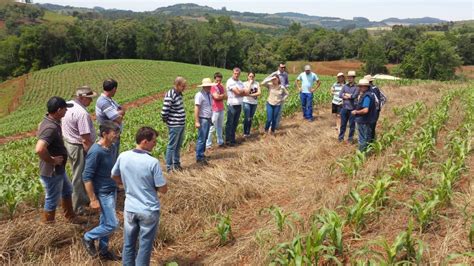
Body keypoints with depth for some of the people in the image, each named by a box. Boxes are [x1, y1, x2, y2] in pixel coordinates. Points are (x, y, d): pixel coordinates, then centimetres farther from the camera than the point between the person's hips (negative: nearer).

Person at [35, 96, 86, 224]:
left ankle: (70, 216, 44)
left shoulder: (49, 120, 0)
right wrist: (51, 160, -26)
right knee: (52, 200, 8)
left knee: (67, 191, 26)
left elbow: (40, 127, 24)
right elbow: (39, 149, -44)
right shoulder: (51, 128, -31)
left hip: (58, 169, 10)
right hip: (51, 172, -10)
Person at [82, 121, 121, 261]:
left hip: (112, 190, 8)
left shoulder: (111, 148, 1)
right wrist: (93, 199, -19)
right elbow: (87, 177, -21)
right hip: (103, 193, -8)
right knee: (112, 224, -3)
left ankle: (103, 251, 32)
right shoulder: (95, 152, -24)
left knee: (105, 222, 18)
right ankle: (88, 238, 19)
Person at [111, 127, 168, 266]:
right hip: (149, 211, -4)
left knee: (128, 244, 20)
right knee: (145, 247, 12)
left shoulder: (123, 156, -8)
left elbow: (114, 176, 10)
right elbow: (163, 189, -15)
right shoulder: (153, 162, -22)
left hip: (130, 209, 4)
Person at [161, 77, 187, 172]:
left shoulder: (179, 94, 7)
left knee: (178, 145, 18)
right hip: (174, 126, -8)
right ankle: (169, 166, 14)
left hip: (181, 124, 8)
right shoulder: (170, 96, -21)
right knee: (172, 146, 3)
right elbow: (164, 112, -22)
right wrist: (167, 121, -5)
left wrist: (182, 121, 14)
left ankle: (176, 163, 32)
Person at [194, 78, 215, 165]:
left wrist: (210, 118, 17)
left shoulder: (209, 94, 11)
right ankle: (199, 157, 0)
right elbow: (196, 109, -18)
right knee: (201, 139, -6)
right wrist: (196, 121, -22)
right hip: (203, 119, -8)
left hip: (208, 119, 8)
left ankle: (202, 155, 25)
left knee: (205, 138, 15)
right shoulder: (200, 95, -15)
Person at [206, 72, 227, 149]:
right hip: (214, 110, -8)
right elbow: (216, 97, -22)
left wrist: (220, 96, -11)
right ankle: (208, 144, -2)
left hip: (221, 109, 8)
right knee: (212, 128, -6)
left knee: (220, 126, 16)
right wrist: (223, 95, -4)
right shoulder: (212, 87, -11)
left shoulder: (221, 87, 13)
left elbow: (226, 97, 8)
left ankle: (220, 141, 27)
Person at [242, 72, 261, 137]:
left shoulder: (257, 83, 4)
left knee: (251, 118, 9)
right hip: (247, 102, -3)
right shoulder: (245, 83, -4)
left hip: (254, 103, 3)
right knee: (247, 118, -9)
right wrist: (250, 83, -15)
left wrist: (250, 95, -15)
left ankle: (248, 132, 17)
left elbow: (259, 93, -7)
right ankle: (245, 133, 1)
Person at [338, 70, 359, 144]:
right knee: (343, 124, 13)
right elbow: (340, 95, -1)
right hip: (344, 108, 4)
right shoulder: (345, 86, 7)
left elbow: (354, 96, -19)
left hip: (352, 109, -4)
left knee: (352, 125, 6)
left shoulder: (356, 87, -6)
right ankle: (341, 137, 24)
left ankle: (350, 138, 18)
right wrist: (349, 96, -12)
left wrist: (345, 94, -5)